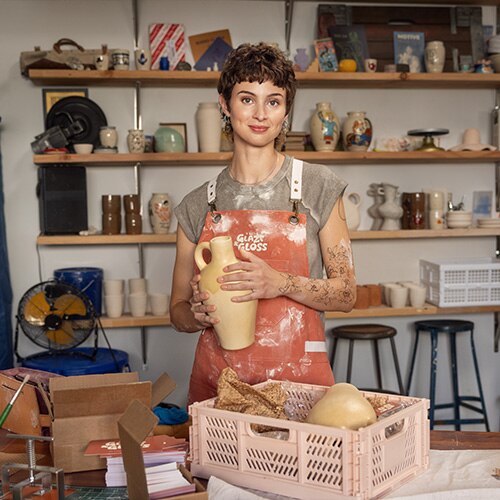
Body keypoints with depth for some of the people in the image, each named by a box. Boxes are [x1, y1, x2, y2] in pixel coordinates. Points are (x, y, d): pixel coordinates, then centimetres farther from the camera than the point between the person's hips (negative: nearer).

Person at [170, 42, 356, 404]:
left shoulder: (318, 187, 1)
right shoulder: (198, 205, 6)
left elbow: (346, 294, 0)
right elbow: (179, 312, 11)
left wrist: (282, 284, -17)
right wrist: (198, 314, -11)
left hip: (299, 377, -1)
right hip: (217, 382, 2)